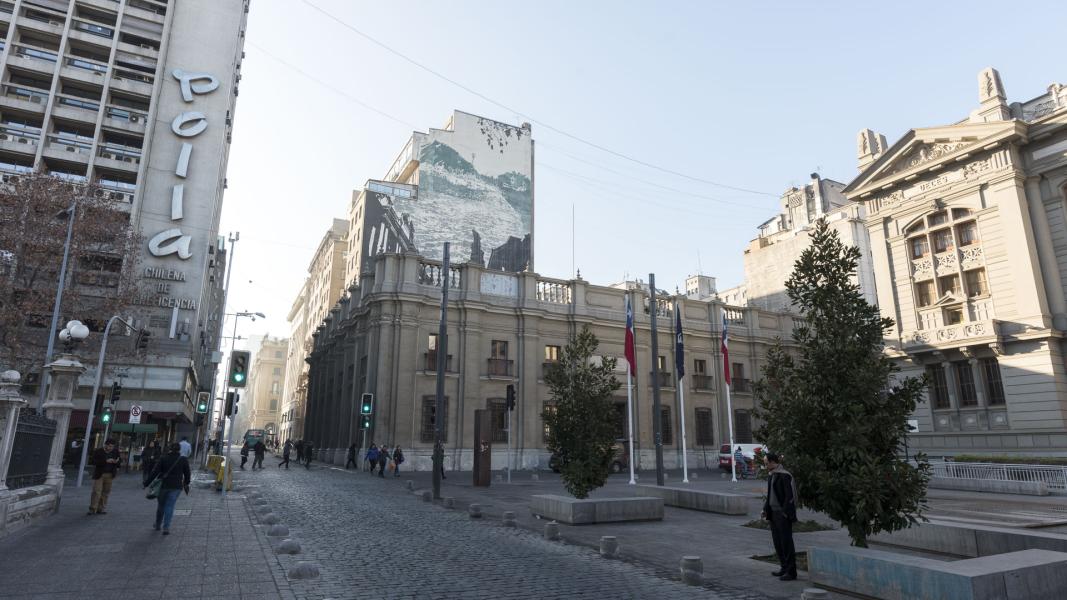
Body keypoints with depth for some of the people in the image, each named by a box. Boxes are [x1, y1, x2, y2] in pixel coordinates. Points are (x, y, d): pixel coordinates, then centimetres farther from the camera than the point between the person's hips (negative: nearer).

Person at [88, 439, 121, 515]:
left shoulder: (115, 451, 6)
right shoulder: (97, 451, -4)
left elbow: (120, 459, 7)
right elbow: (95, 462, -15)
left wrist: (117, 461, -16)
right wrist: (106, 461, -25)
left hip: (110, 475, 3)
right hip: (99, 474, -3)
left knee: (106, 492, 6)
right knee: (96, 492, -7)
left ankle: (101, 509, 13)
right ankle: (93, 509, 0)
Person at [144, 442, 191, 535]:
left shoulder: (163, 459, -3)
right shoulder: (184, 460, -2)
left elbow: (155, 472, -6)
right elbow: (187, 473, 5)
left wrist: (146, 483, -1)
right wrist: (186, 484, 20)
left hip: (163, 485, 1)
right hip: (176, 486, -1)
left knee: (161, 505, 17)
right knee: (170, 506, 1)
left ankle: (157, 525, 30)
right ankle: (166, 527, -8)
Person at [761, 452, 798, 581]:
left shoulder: (784, 476, -16)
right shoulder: (772, 476, 12)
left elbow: (789, 496, -18)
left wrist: (785, 512, -18)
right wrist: (765, 509, 14)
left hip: (783, 514, -9)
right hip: (773, 513, 9)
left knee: (786, 541, -1)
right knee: (777, 541, 14)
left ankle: (791, 571, 7)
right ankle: (784, 568, 25)